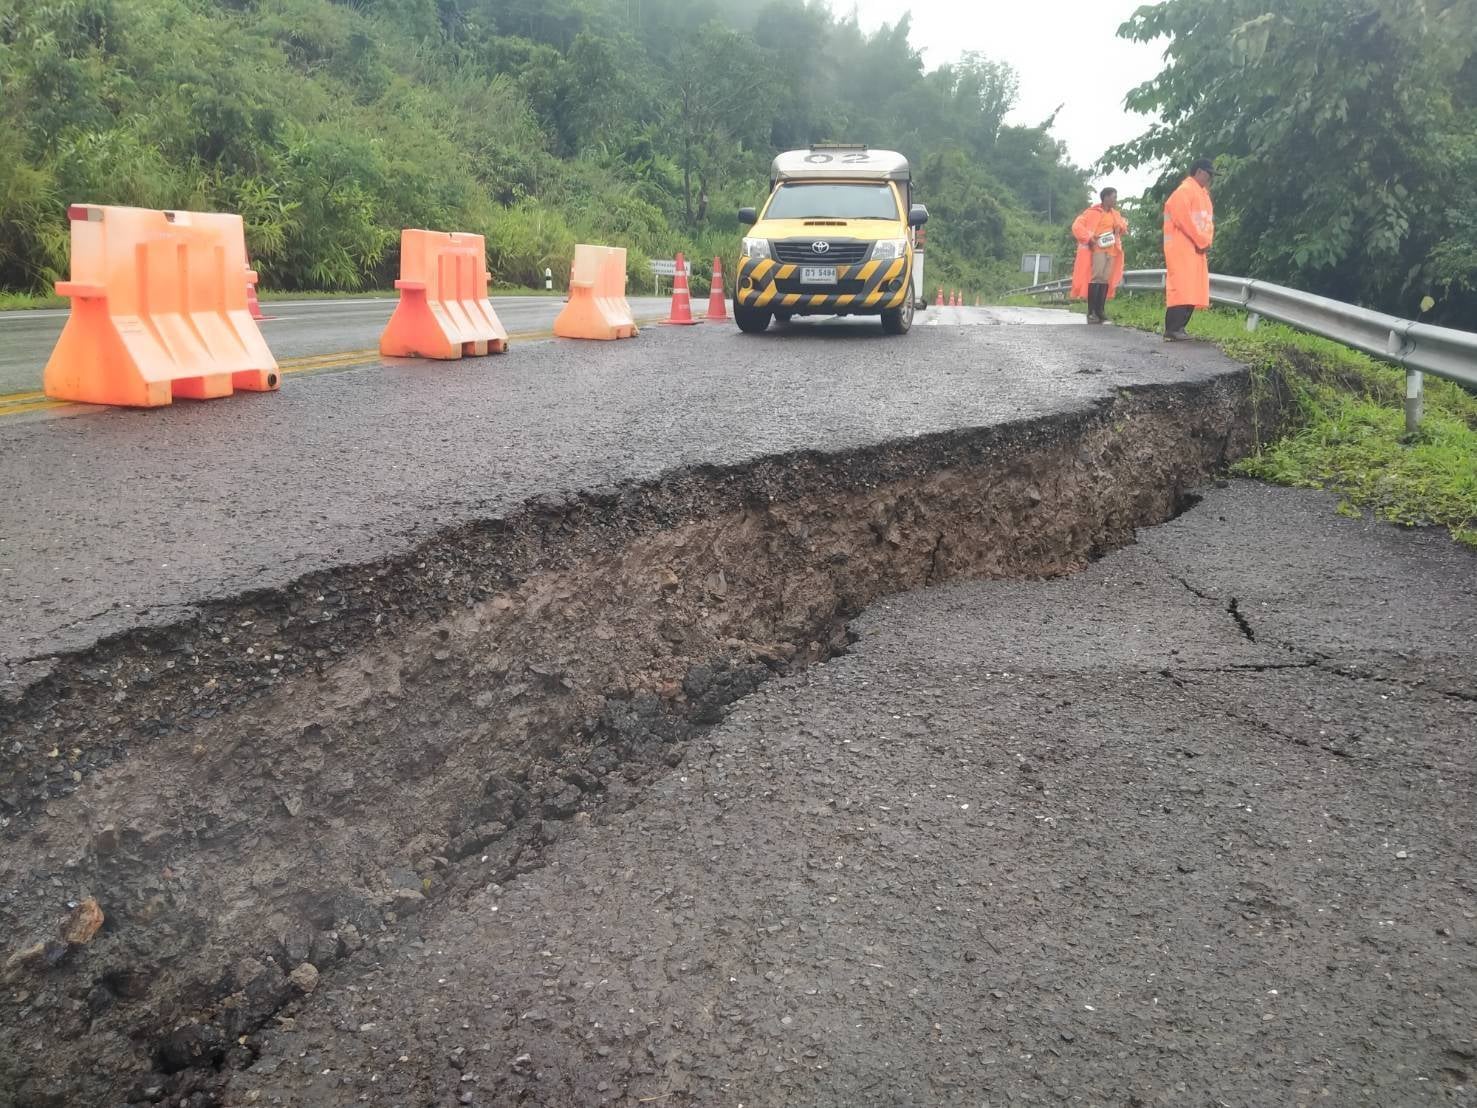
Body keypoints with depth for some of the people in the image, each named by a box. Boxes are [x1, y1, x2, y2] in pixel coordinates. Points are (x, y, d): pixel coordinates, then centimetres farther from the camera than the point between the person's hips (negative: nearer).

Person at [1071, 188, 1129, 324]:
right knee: (1096, 277, -14)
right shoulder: (1093, 212, -3)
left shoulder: (1116, 214, 18)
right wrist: (1088, 238, -16)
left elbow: (1123, 228, 29)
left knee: (1106, 279, 3)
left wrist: (1121, 227, 5)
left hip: (1111, 250, 6)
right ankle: (1091, 312, -14)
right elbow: (1077, 226, -7)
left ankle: (1100, 310, 6)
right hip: (1097, 249, -6)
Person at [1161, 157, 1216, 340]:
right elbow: (1183, 219, -18)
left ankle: (1179, 328, 8)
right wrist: (1202, 242, -14)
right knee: (1181, 289, -15)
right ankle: (1171, 331, -18)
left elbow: (1208, 221, 18)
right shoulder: (1185, 190, -8)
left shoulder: (1203, 194, 21)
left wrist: (1206, 242, -1)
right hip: (1182, 248, -10)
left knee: (1192, 290, 6)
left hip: (1197, 249, 10)